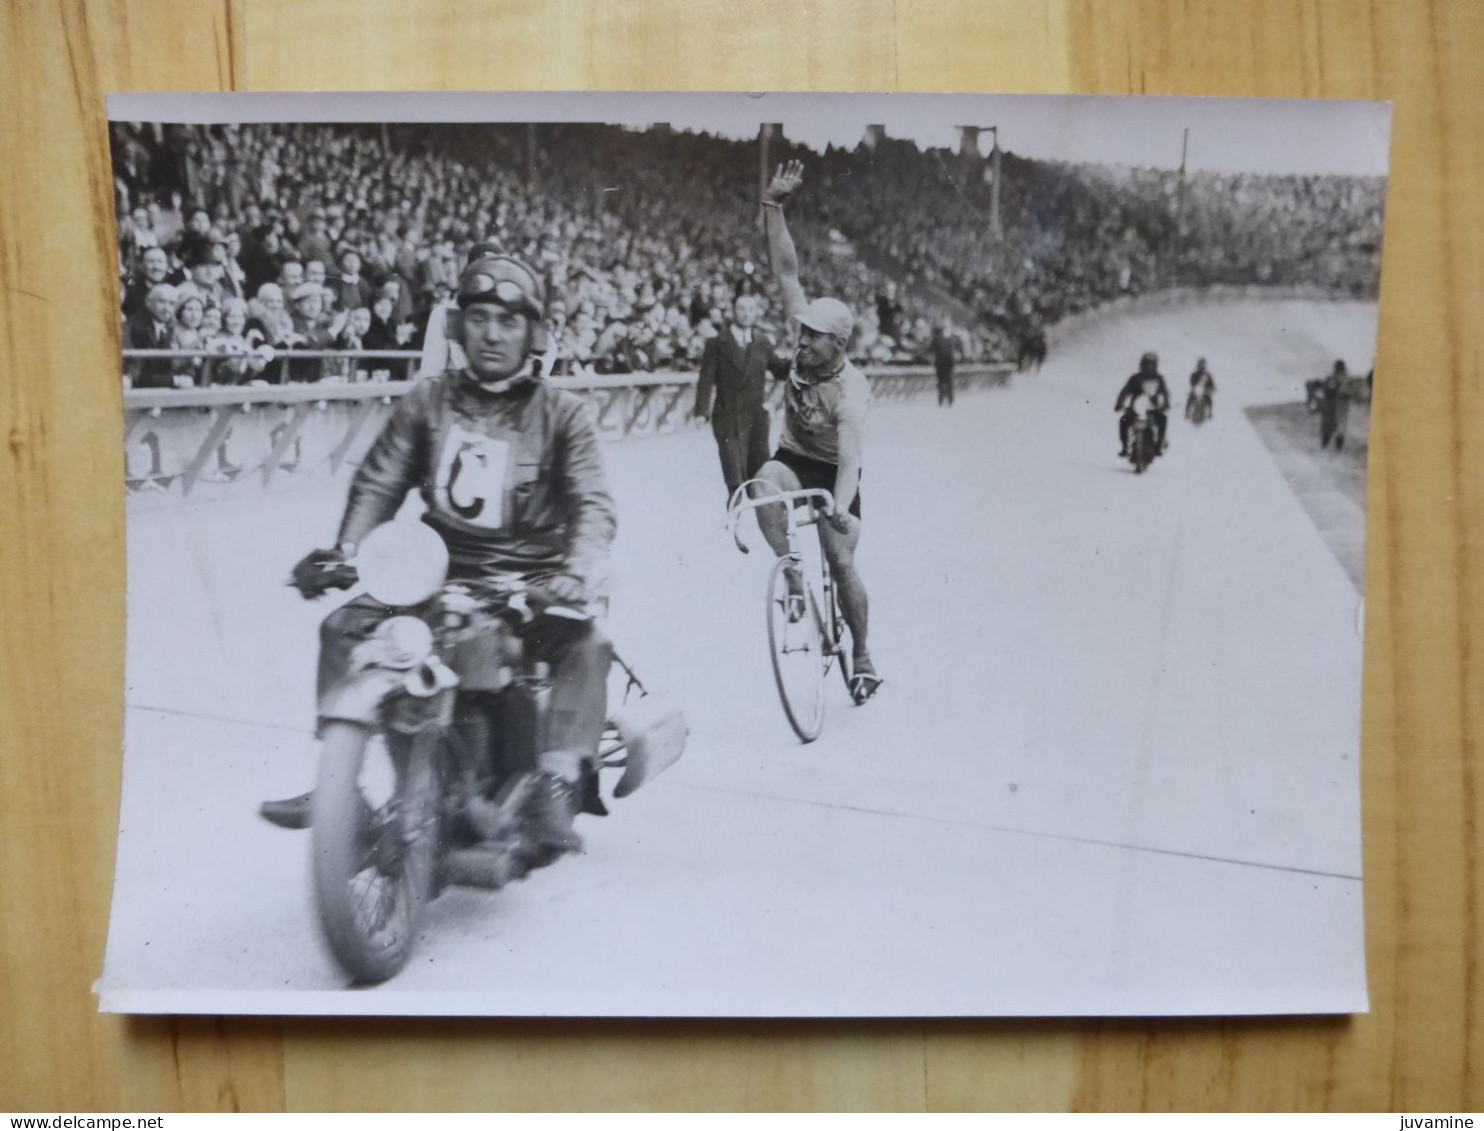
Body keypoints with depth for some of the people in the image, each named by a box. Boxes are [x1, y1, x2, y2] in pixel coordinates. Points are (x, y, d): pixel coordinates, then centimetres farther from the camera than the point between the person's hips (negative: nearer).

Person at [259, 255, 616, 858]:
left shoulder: (563, 411, -1)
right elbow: (379, 482, 3)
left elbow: (592, 502, -13)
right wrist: (345, 550, -15)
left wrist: (580, 569, -33)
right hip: (440, 572, 3)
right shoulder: (428, 400, 8)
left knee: (587, 642, -30)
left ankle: (557, 780, -29)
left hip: (531, 580, -3)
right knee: (344, 625, -7)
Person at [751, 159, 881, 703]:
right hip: (793, 460, 4)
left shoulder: (851, 390, -31)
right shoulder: (807, 344, -17)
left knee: (843, 564, -8)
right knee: (766, 478, -32)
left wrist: (841, 505, -59)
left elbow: (850, 458, -42)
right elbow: (786, 272, -19)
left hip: (832, 473, -4)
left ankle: (862, 655, 13)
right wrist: (773, 208, -28)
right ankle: (791, 573, -21)